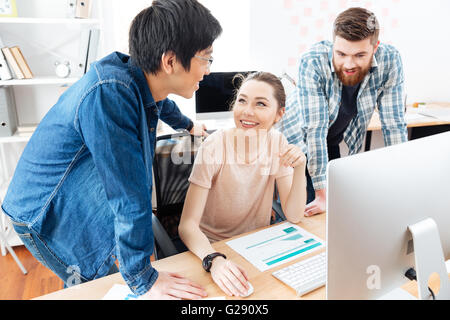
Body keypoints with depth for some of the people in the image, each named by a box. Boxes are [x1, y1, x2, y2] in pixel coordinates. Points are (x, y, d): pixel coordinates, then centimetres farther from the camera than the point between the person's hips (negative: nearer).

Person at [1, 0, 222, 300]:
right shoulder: (109, 93, -37)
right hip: (45, 212, -7)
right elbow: (129, 192, -35)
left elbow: (162, 104, 16)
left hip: (81, 196, 8)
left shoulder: (142, 80, -10)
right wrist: (142, 280, -27)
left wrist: (188, 124, 36)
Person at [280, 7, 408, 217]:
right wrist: (322, 194, -30)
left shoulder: (389, 60, -21)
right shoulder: (312, 62, -31)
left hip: (334, 143, 4)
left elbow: (394, 123, -14)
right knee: (304, 214, -3)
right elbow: (315, 128, -32)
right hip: (300, 142, -3)